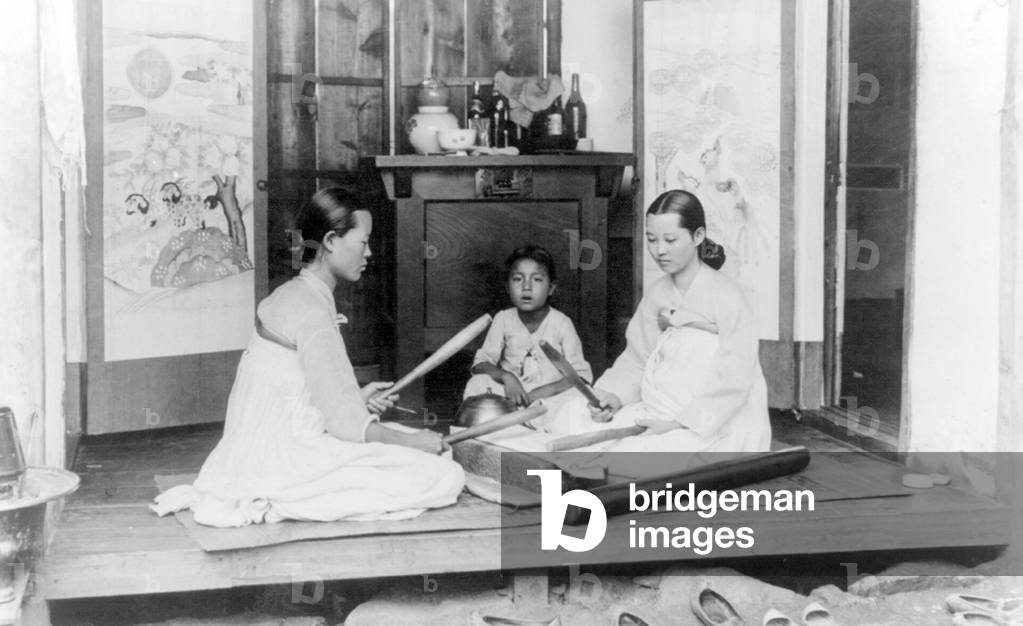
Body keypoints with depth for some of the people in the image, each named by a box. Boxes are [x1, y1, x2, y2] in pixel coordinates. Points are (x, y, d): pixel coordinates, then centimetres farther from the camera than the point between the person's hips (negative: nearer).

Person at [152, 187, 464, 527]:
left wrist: (356, 399, 14)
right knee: (445, 476, -12)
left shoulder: (288, 295, 12)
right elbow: (346, 423, -16)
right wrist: (412, 441, -3)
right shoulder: (312, 311, -17)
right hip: (286, 457, -10)